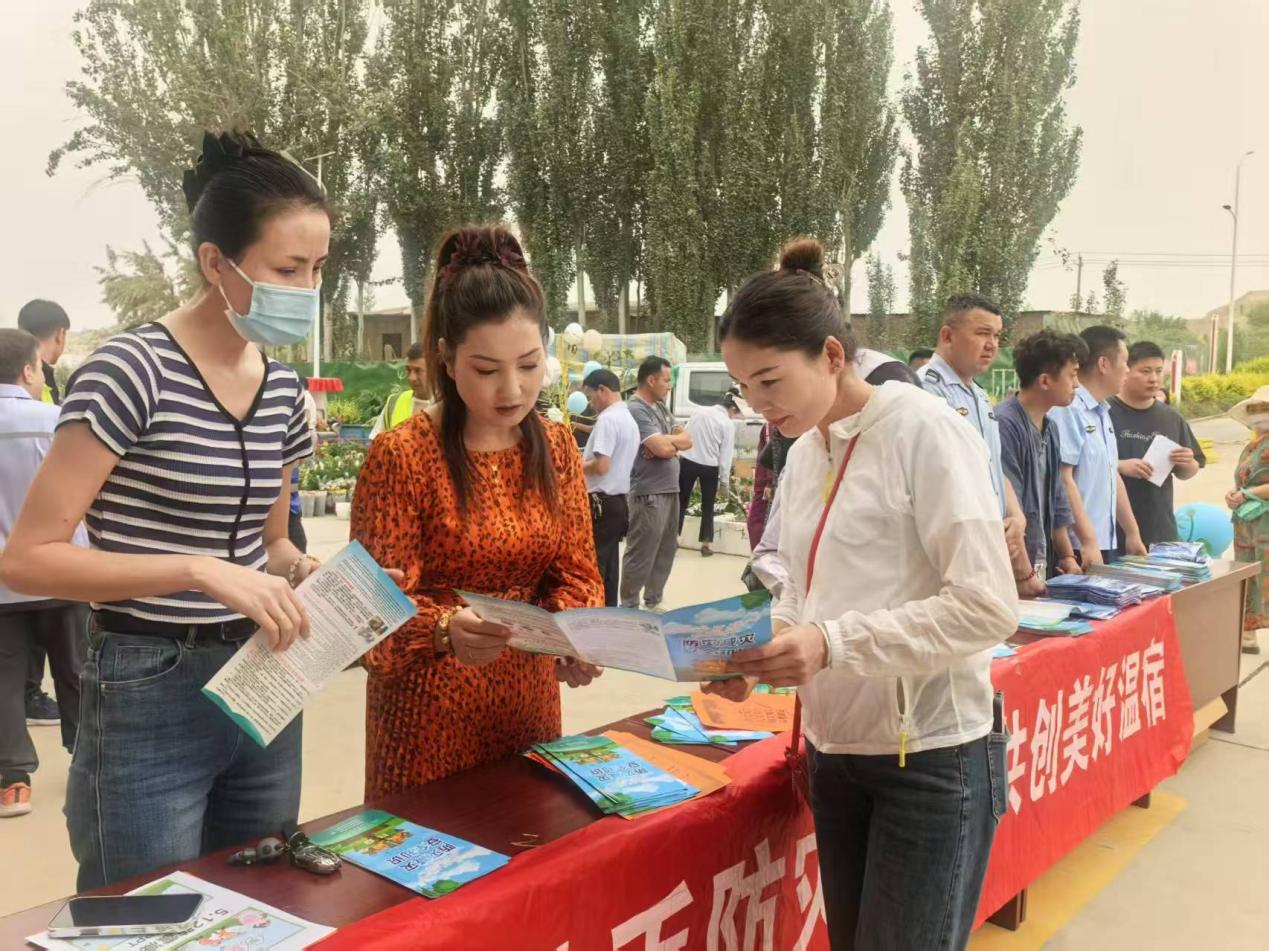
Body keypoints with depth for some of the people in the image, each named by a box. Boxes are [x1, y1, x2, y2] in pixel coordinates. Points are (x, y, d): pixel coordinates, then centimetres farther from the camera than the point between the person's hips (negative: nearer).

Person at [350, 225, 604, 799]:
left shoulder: (556, 447, 0)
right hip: (430, 708, -5)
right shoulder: (401, 455, -16)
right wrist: (447, 630, -36)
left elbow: (577, 572, 2)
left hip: (528, 700, 5)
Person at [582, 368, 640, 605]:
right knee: (608, 569, 12)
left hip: (602, 503, -9)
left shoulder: (608, 418, -15)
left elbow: (601, 465, -22)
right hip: (619, 502, 9)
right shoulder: (629, 419, 15)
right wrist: (585, 463, 14)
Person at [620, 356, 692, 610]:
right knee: (641, 556, -3)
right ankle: (629, 607, 5)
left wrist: (667, 441, -9)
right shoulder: (636, 410, -13)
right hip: (649, 494, -9)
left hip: (671, 490, 9)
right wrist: (674, 441, 0)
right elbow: (662, 448, -21)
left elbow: (687, 441, 10)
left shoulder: (661, 408, 15)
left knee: (666, 552, 16)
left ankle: (653, 603, 28)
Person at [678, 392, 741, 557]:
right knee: (708, 506, 11)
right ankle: (706, 544, 12)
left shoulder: (699, 412, 5)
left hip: (687, 461, 3)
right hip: (709, 467, -2)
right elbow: (726, 455, -5)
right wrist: (725, 482, 0)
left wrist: (680, 457, 13)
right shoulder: (728, 424, -5)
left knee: (682, 501, 13)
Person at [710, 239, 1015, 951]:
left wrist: (832, 644, -27)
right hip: (836, 748, 7)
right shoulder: (802, 456, 7)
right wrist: (756, 655, -6)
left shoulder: (925, 430, -14)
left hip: (932, 757, -7)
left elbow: (988, 606, -20)